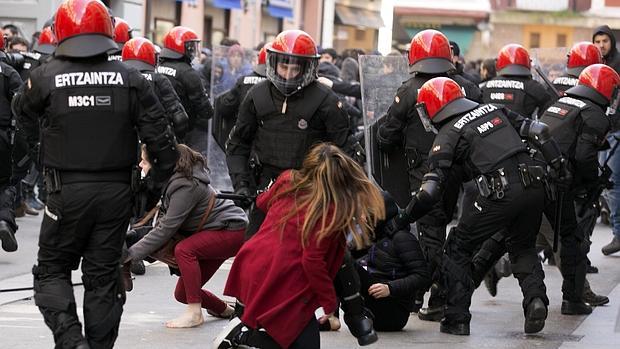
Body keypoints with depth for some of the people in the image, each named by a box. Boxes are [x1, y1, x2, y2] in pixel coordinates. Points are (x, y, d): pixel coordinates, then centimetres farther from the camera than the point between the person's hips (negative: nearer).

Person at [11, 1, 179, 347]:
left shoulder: (45, 78, -9)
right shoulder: (130, 79, -3)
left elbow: (24, 114, 9)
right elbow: (158, 134, -3)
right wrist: (165, 175, 9)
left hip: (68, 191, -2)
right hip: (117, 191, 2)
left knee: (52, 269, 11)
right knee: (104, 275, 12)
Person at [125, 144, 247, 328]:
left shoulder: (185, 186, -28)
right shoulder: (173, 181, 0)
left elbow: (166, 229, -28)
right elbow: (162, 224, 1)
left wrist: (131, 253, -26)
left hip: (233, 231, -9)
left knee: (184, 249, -31)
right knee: (181, 294, 5)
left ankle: (194, 312, -23)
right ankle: (224, 310, 31)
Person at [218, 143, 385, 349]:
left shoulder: (288, 180, 4)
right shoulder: (333, 210, -15)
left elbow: (262, 203, 26)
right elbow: (312, 261, -17)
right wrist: (329, 302, -5)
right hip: (284, 287, -8)